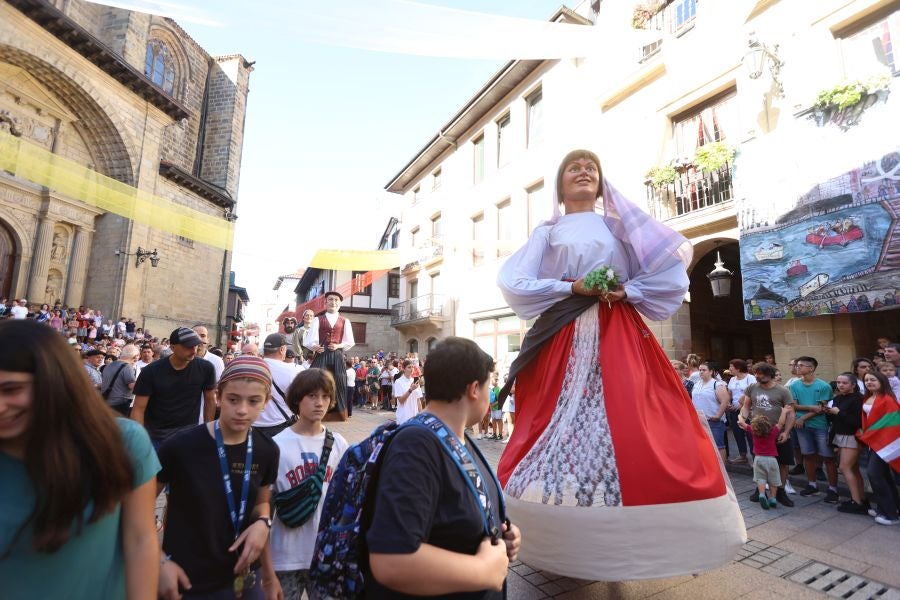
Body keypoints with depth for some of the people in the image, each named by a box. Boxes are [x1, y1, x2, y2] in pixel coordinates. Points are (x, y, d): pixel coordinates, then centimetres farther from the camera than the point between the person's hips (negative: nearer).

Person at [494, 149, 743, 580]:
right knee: (564, 425, -3)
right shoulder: (546, 233, 12)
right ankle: (570, 545, 13)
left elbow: (670, 263, 10)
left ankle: (623, 538, 7)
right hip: (563, 339, -1)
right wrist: (571, 287, -9)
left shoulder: (619, 225, 16)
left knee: (630, 424, -8)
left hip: (618, 337, 1)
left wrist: (627, 291, -6)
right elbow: (513, 282, 0)